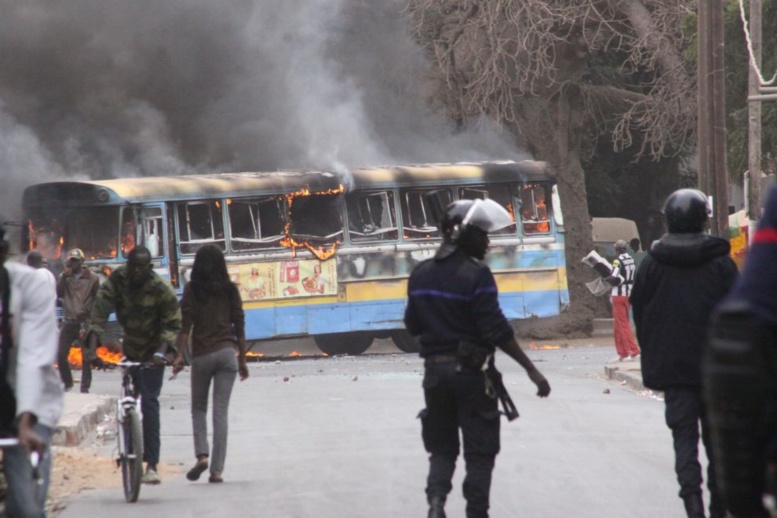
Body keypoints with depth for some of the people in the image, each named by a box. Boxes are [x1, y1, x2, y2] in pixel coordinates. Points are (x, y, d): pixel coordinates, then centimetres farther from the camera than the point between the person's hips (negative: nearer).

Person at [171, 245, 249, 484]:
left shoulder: (192, 289, -1)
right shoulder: (229, 289, 4)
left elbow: (185, 324, -7)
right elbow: (239, 325, 6)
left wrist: (180, 354, -8)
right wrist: (242, 359, 12)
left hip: (202, 354, -1)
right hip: (227, 352, 1)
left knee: (198, 408, 15)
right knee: (221, 411, 1)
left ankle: (201, 454, -7)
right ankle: (217, 469, -3)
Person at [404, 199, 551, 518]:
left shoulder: (420, 274, 4)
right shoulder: (476, 275, -15)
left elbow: (413, 325, 10)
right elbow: (496, 330, -18)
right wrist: (532, 371, -15)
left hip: (434, 371, 5)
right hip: (471, 372, -5)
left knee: (442, 447, 15)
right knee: (480, 450, 5)